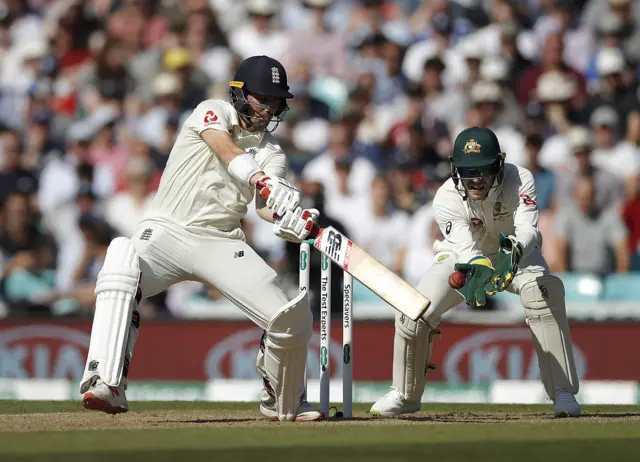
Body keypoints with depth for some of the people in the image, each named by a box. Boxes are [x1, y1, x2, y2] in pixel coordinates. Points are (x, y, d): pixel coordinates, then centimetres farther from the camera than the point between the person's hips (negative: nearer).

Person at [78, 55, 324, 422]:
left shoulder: (272, 153, 9)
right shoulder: (213, 112, 0)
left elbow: (269, 207, -11)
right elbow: (227, 151, -23)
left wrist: (294, 222, -35)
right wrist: (268, 186, -40)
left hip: (222, 243, 4)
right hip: (168, 230, -4)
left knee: (293, 318, -10)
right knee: (121, 275, -35)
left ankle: (287, 404, 18)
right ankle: (107, 386, -37)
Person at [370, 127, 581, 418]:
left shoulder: (520, 181, -30)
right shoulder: (446, 198, -30)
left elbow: (528, 229, -42)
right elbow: (466, 249, -41)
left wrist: (516, 251, -65)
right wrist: (477, 271, -64)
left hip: (516, 252, -1)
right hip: (464, 257, 1)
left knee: (545, 293, -32)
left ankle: (563, 392, -25)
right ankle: (405, 395, 12)